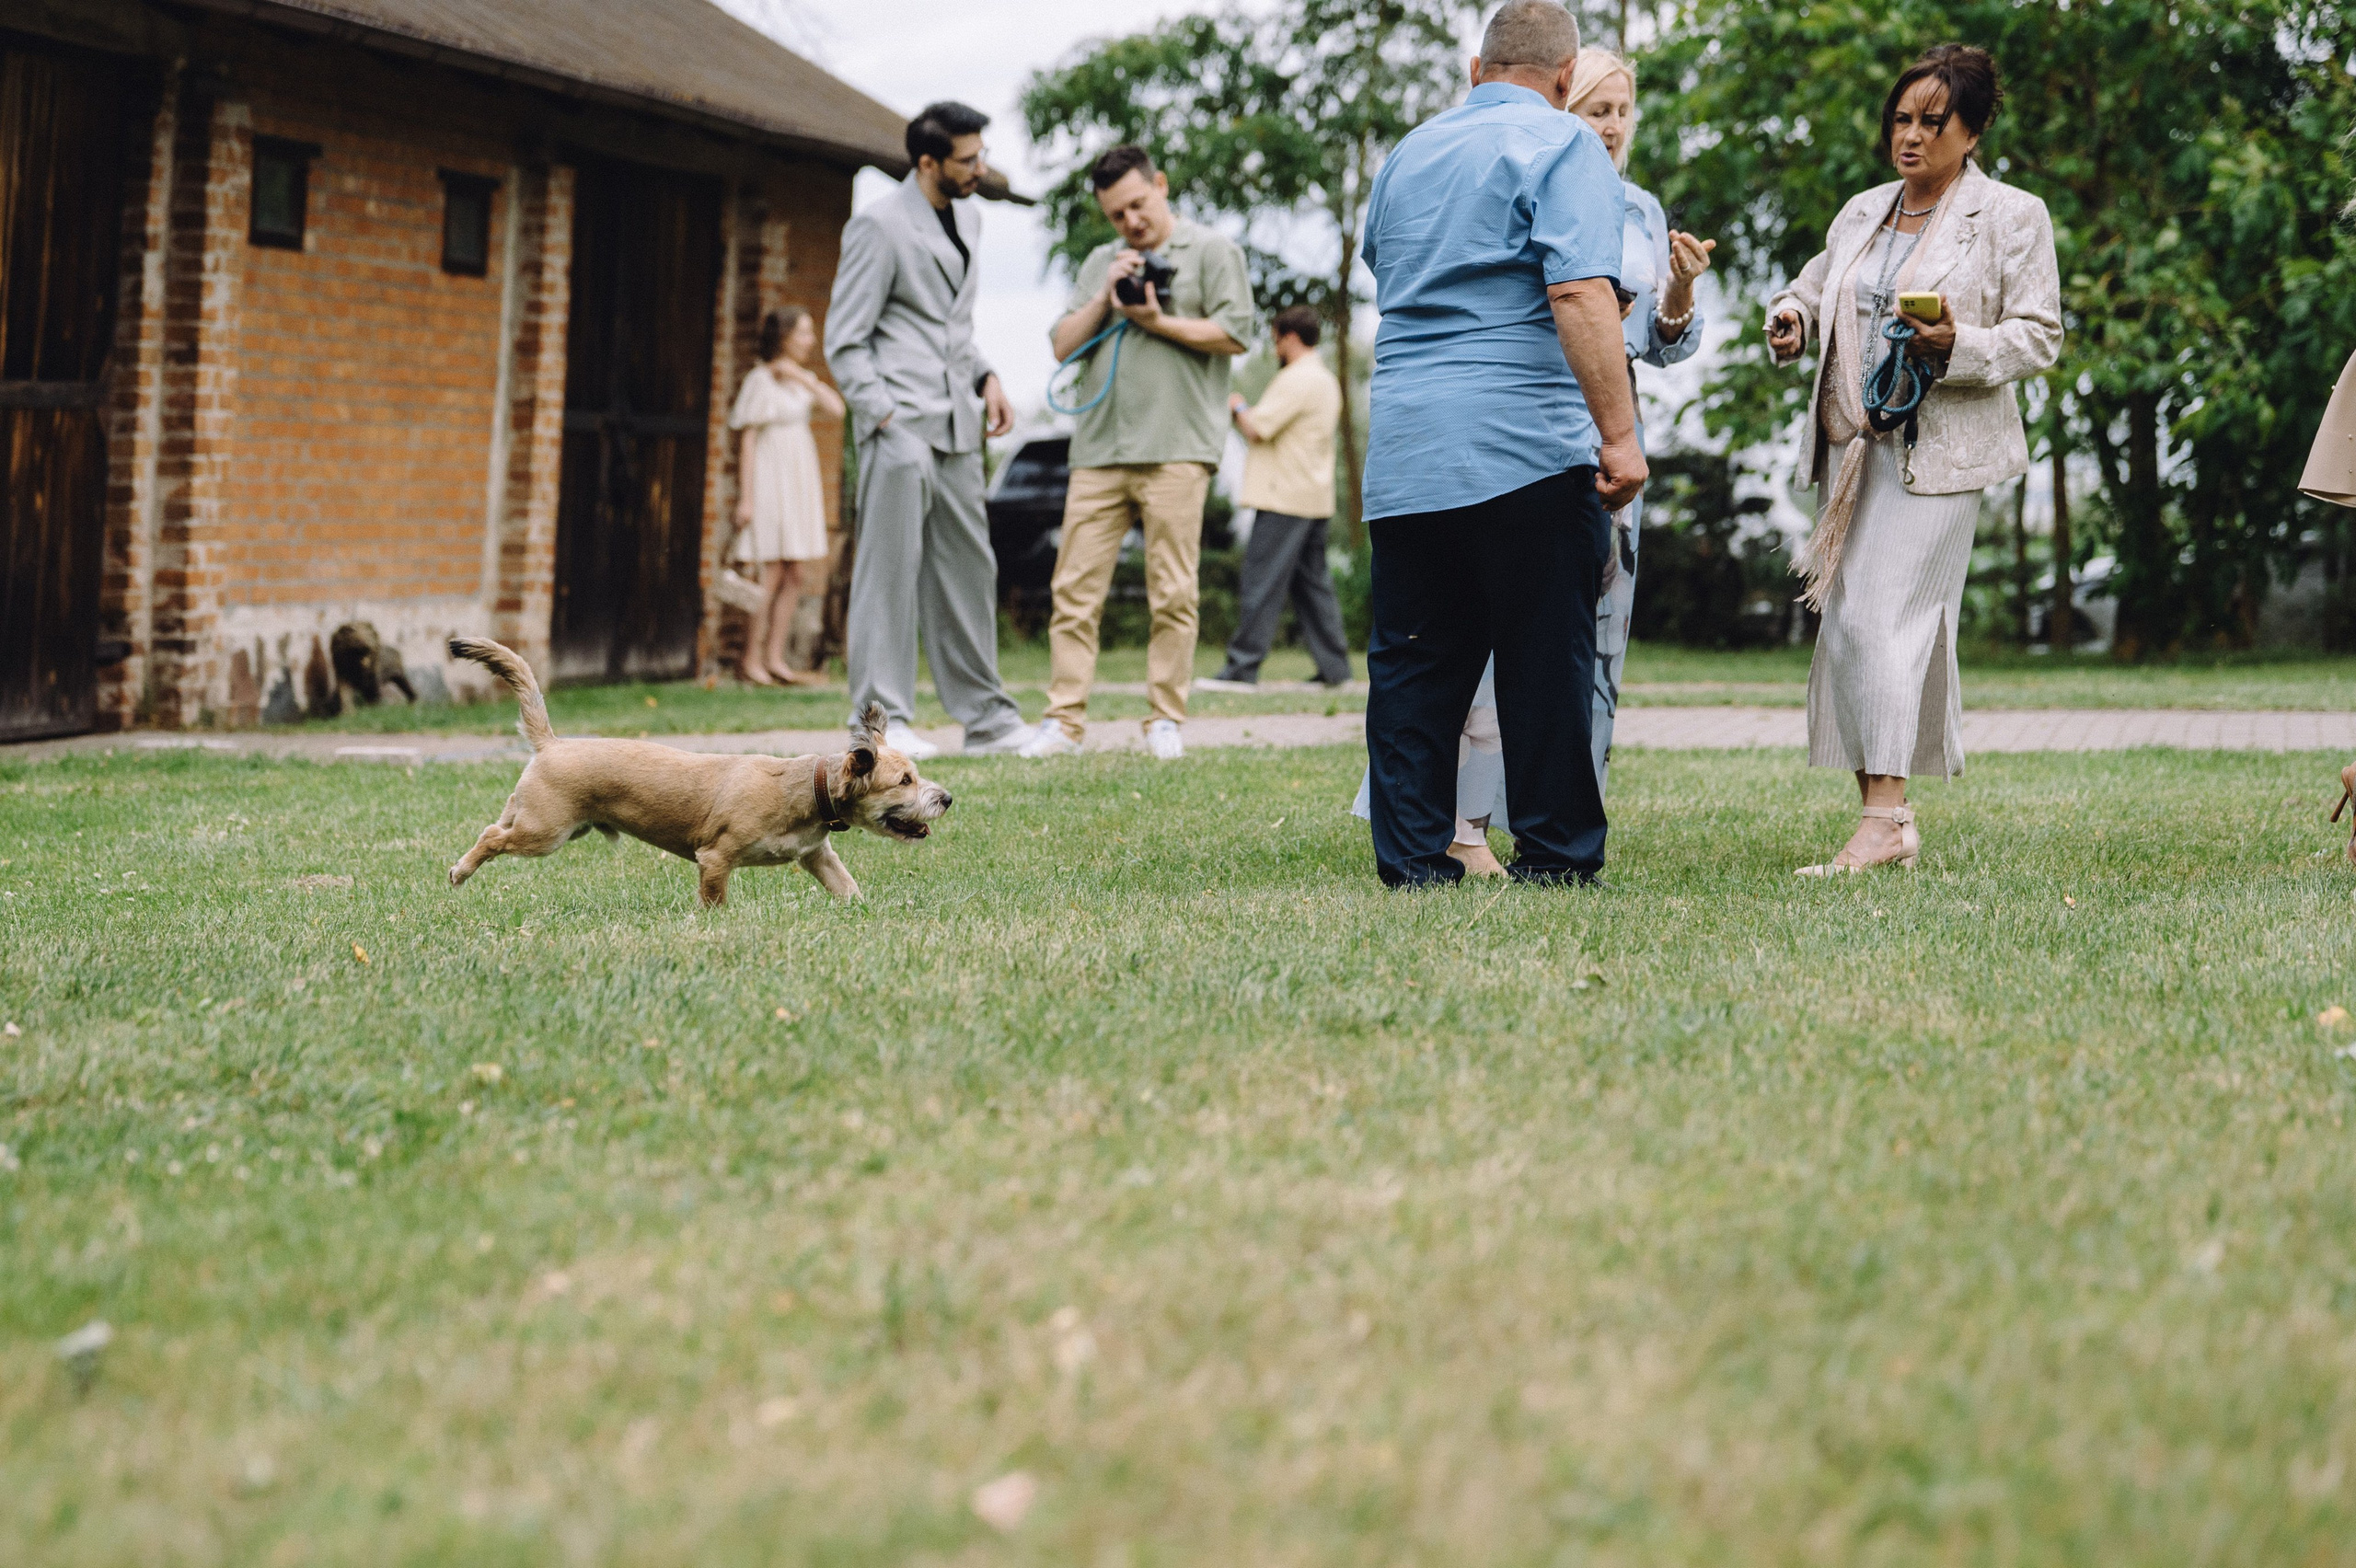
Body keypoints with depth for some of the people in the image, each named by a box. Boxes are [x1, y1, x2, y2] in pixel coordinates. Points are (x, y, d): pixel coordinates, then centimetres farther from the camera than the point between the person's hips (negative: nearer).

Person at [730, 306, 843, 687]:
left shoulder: (800, 380, 14)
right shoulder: (762, 380, -8)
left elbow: (835, 409, 1)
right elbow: (748, 441, -10)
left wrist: (802, 377, -6)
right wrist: (746, 499, -14)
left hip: (798, 483, 8)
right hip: (770, 483, -8)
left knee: (794, 579, 5)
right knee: (771, 577, -10)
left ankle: (775, 659, 9)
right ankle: (752, 662, -5)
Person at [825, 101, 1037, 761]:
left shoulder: (967, 223, 16)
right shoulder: (880, 227, -8)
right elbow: (845, 341, -9)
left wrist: (985, 378, 10)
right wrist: (885, 418, -16)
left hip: (956, 426, 8)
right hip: (901, 423, -8)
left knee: (969, 568, 9)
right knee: (891, 568, -7)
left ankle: (985, 716, 15)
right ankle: (880, 720, -5)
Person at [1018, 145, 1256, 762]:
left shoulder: (1212, 251, 7)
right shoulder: (1100, 262, 21)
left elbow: (1234, 334, -3)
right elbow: (1063, 345, 15)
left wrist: (1156, 321, -7)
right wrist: (1105, 299, 1)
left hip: (1175, 449, -4)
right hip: (1099, 449, 4)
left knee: (1172, 593, -4)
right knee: (1075, 588, -2)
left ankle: (1166, 721, 3)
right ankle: (1064, 720, 0)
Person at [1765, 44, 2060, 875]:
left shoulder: (2011, 216, 0)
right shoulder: (1862, 213, 17)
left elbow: (2039, 335, -3)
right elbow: (1813, 286, 28)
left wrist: (1959, 347, -21)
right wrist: (1790, 317, 4)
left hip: (1938, 449, -7)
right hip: (1852, 444, 7)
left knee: (1880, 616, -17)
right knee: (1845, 629, 3)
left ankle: (1887, 816, -17)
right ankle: (1881, 818, 7)